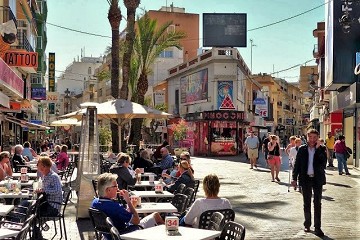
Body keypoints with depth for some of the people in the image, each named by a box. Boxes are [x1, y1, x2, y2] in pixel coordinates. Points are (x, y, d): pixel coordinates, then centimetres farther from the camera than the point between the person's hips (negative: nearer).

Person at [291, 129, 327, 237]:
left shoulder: (321, 149, 0)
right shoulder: (302, 149, 2)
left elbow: (323, 163, -15)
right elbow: (297, 164, 4)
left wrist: (318, 149, -19)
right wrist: (294, 178, -1)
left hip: (317, 179, -1)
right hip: (306, 179, 1)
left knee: (317, 204, 1)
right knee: (307, 203, 10)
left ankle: (317, 227, 4)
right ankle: (307, 224, 22)